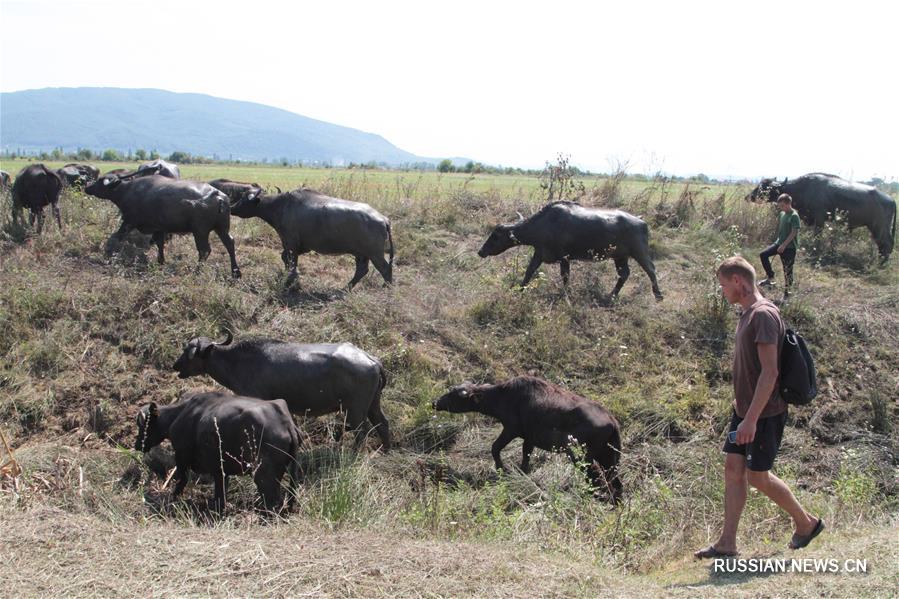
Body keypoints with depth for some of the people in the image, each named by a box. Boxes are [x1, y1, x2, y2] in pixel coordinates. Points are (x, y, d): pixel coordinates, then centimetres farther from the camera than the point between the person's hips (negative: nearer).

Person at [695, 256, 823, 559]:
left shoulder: (764, 315, -19)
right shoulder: (748, 314, 11)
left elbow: (770, 372, -24)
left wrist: (751, 419, -26)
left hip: (765, 413, -9)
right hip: (744, 409, 9)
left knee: (757, 475, -1)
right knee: (733, 468, 5)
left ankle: (806, 522, 19)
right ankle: (727, 543, 8)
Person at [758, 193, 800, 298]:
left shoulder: (794, 216, -16)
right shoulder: (782, 214, 8)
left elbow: (794, 232, -20)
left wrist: (784, 245, -21)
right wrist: (779, 242, 16)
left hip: (789, 247, -8)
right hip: (779, 243, 8)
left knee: (788, 269, 0)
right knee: (763, 254, -5)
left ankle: (786, 291, 12)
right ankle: (770, 278, 3)